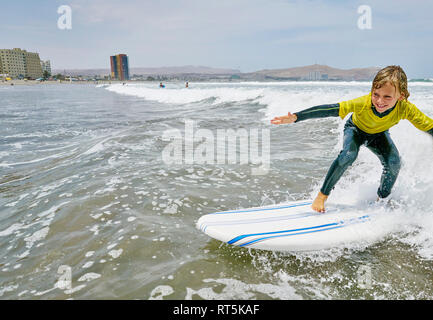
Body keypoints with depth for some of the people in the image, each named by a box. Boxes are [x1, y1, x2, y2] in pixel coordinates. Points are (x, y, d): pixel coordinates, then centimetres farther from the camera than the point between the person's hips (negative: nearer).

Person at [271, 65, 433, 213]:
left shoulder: (405, 109, -35)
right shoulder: (363, 103, -42)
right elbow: (329, 110, -46)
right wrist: (295, 117, -54)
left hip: (379, 134, 3)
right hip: (356, 129, -2)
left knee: (393, 161, -21)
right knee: (348, 154, -32)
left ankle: (382, 199, 7)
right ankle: (322, 196, -18)